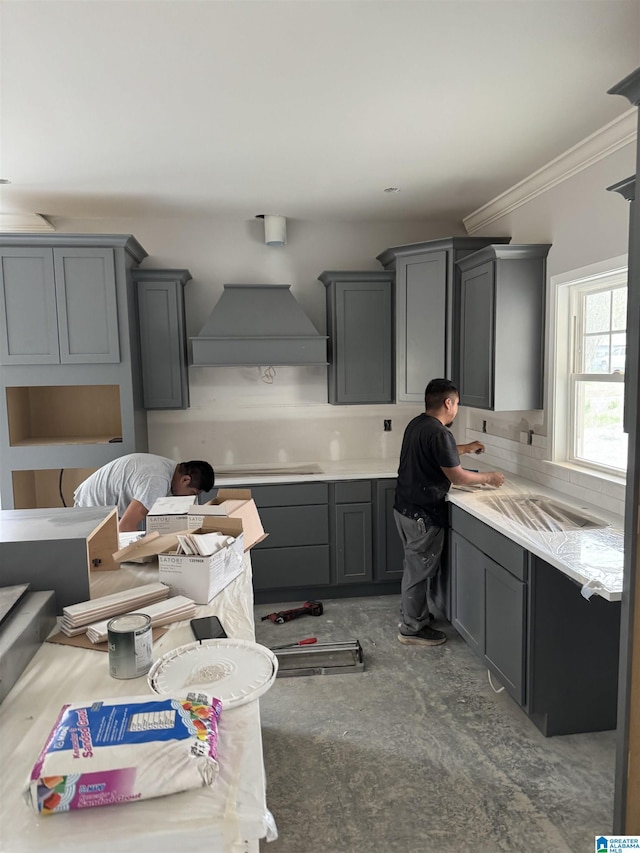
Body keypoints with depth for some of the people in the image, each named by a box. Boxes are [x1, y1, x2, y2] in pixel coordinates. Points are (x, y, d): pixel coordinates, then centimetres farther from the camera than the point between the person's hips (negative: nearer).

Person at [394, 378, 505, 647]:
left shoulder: (417, 424, 7)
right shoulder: (438, 433, -23)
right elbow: (458, 477, -19)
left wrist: (466, 448, 32)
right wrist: (489, 478, -3)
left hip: (405, 507, 10)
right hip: (422, 514, -10)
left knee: (415, 565, 22)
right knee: (420, 569, 3)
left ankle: (411, 613, 36)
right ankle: (413, 629, 15)